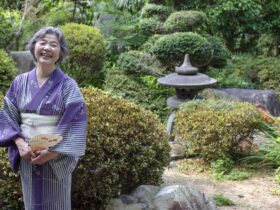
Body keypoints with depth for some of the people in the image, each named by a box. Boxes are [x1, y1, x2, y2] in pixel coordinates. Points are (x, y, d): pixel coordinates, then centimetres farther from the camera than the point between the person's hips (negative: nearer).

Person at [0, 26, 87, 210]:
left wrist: (54, 151, -19)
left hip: (56, 158, -3)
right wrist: (19, 143, -12)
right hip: (27, 156, 3)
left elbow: (76, 124, -12)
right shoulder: (20, 82, 2)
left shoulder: (68, 85, -8)